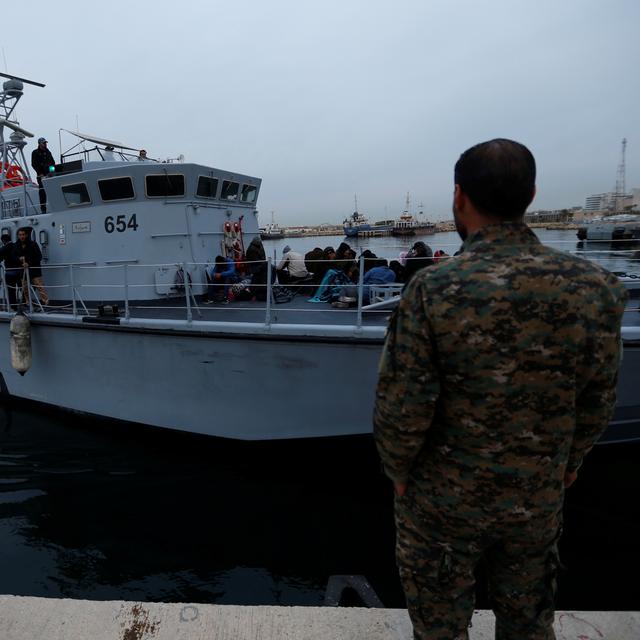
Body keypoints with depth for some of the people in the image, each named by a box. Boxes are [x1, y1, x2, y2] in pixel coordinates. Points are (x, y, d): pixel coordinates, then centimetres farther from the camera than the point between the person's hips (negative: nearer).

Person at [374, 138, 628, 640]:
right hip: (537, 498, 3)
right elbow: (596, 401, -3)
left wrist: (398, 469, -1)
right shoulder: (596, 287, -14)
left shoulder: (433, 289, -25)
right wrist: (570, 460, 15)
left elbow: (402, 405, -21)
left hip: (444, 496, -3)